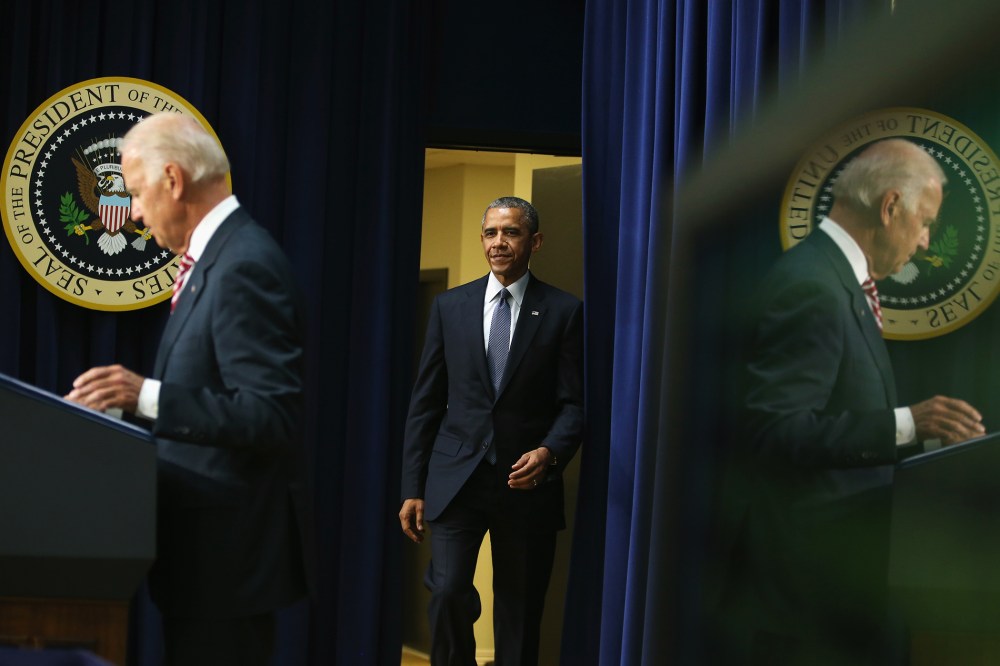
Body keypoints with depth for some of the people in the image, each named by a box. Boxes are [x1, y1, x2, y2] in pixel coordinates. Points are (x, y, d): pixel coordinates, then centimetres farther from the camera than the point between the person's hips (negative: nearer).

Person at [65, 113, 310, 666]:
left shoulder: (244, 267, -18)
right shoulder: (217, 258, 13)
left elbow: (274, 414, -24)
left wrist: (147, 395, -28)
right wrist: (130, 402, 14)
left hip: (228, 554, -10)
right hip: (207, 543, 10)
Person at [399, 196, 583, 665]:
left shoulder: (564, 312, 2)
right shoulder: (450, 306, 7)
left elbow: (575, 402, 0)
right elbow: (425, 402, 8)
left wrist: (549, 452, -19)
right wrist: (413, 487, 4)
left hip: (525, 482, -1)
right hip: (456, 479, 1)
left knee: (520, 611, 6)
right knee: (447, 593, -14)